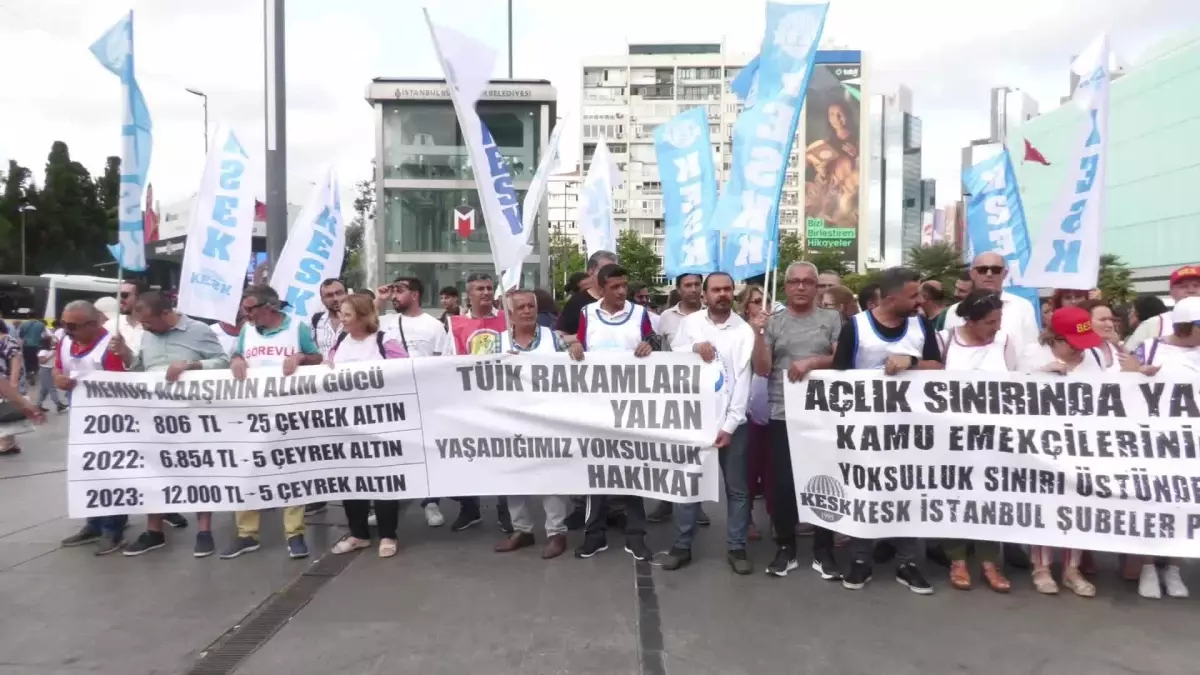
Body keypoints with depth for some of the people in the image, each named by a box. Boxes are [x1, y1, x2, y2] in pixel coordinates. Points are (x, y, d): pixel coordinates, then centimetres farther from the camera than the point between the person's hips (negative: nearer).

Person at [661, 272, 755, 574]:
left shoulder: (744, 330, -2)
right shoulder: (689, 322, 1)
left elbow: (743, 380, -7)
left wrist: (729, 425, -12)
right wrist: (694, 347, -17)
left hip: (732, 420, 0)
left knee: (737, 488, 8)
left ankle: (736, 547, 21)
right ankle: (682, 545, 21)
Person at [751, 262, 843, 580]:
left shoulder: (832, 318, 6)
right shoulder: (772, 322, 5)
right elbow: (762, 369, -2)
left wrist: (812, 362, -16)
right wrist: (758, 334, -15)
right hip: (783, 414, 0)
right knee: (783, 482, 5)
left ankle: (823, 551, 20)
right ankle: (785, 548, 19)